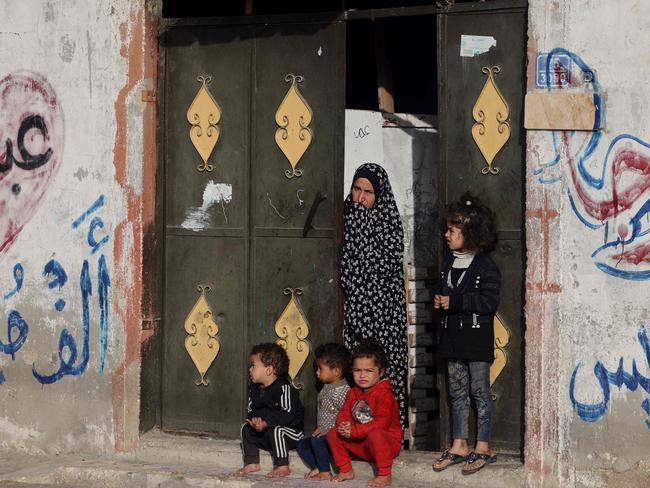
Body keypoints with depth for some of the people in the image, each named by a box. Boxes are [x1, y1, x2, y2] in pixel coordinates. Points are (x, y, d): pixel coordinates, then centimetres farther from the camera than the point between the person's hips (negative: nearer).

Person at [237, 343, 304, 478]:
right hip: (265, 431, 8)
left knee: (275, 431, -35)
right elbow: (251, 410, 6)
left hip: (291, 430, -8)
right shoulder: (254, 389, 6)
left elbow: (287, 414, -28)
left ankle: (282, 467, -29)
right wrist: (254, 419, -20)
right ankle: (252, 463, 6)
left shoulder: (284, 388, -21)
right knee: (246, 429, 0)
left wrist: (265, 423, -33)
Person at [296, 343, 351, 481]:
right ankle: (318, 468, -3)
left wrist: (329, 430, -27)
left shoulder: (344, 391, -20)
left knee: (317, 441, -30)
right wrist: (319, 428, 11)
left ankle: (325, 473, -16)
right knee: (302, 444, 5)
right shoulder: (325, 389, 11)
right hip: (323, 433, 10)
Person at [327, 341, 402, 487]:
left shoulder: (384, 394, -18)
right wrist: (344, 425, -19)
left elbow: (382, 422, -30)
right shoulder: (353, 393, 9)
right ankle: (346, 470, 9)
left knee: (375, 434, -40)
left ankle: (385, 475, -30)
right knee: (333, 434, -1)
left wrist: (354, 430, -31)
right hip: (361, 444, 7)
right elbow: (343, 414, 8)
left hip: (388, 441, -7)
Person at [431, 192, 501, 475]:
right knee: (457, 391, 10)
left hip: (476, 337, -7)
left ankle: (483, 448, 7)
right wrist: (440, 301, 2)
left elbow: (489, 301, -20)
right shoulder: (449, 262, 12)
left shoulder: (485, 266, -12)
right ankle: (459, 446, 16)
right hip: (453, 336, 7)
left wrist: (454, 302, -19)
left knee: (480, 391, 0)